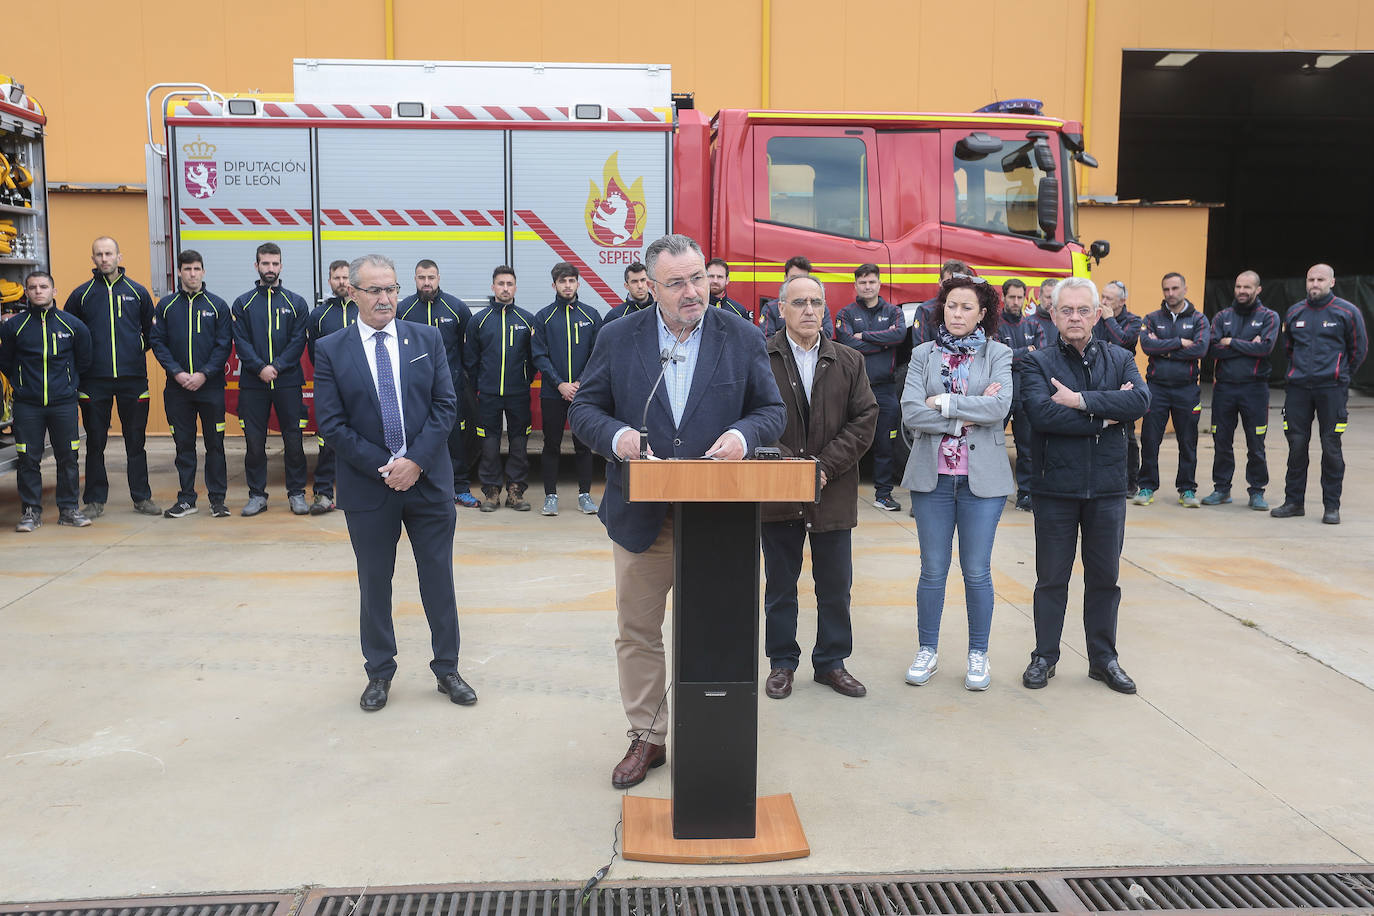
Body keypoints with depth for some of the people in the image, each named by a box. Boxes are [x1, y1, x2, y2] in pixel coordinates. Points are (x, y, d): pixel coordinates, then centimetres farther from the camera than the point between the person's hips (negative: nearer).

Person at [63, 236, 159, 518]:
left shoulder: (137, 292, 7)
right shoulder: (81, 294, 6)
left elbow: (151, 331, 16)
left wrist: (137, 352, 7)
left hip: (133, 378, 0)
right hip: (94, 381, 0)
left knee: (136, 440, 5)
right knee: (95, 442, 4)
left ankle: (142, 497, 14)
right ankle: (95, 500, 13)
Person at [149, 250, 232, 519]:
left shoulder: (217, 305, 3)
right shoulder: (166, 306, 7)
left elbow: (224, 345, -1)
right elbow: (157, 343, 4)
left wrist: (204, 374, -11)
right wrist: (177, 373, -9)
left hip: (211, 387, -1)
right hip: (177, 388, 1)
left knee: (214, 443, 2)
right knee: (184, 444, 7)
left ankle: (217, 498, 9)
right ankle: (186, 499, 14)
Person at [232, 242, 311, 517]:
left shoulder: (296, 303, 6)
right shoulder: (242, 304, 8)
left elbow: (298, 341, -2)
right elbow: (240, 342, 0)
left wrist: (277, 366, -14)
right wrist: (260, 368, -14)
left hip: (288, 383, -1)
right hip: (252, 384, 1)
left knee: (293, 440, 1)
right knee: (254, 442, 4)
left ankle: (296, 493, 12)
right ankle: (257, 495, 13)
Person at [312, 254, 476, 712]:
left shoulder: (427, 339, 3)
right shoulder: (331, 350, -1)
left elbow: (445, 404, -1)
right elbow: (331, 423, -5)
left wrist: (415, 460, -12)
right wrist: (383, 467, -12)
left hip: (429, 479, 1)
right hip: (368, 485, -1)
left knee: (438, 578, 9)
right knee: (374, 583, 11)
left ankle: (447, 668, 23)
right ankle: (379, 672, 27)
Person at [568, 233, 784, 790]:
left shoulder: (742, 341, 2)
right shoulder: (617, 339, 1)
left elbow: (772, 411, 5)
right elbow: (585, 408, 3)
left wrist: (743, 434, -17)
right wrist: (615, 435, -18)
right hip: (641, 516, 1)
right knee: (637, 633, 10)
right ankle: (646, 738, 27)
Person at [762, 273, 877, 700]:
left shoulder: (849, 362, 7)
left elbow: (864, 420, 1)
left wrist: (825, 466, -10)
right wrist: (788, 466, -16)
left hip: (834, 493, 2)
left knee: (835, 585, 10)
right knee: (780, 584, 10)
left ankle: (832, 662, 25)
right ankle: (782, 662, 23)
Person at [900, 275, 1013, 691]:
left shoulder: (998, 354, 3)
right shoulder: (923, 355, 6)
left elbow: (1000, 408, -14)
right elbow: (911, 412, -8)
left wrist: (943, 402, -12)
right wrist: (969, 414, -12)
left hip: (982, 477, -1)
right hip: (932, 475, 1)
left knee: (977, 571, 5)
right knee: (933, 570, 8)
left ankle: (978, 655, 20)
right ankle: (927, 650, 22)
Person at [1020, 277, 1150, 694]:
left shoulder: (1120, 359, 7)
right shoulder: (1038, 363, -2)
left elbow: (1140, 400, -13)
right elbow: (1043, 413, -20)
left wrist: (1081, 400, -19)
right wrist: (1105, 417, -15)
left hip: (1107, 487, 3)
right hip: (1055, 487, -2)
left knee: (1105, 577, 12)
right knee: (1051, 578, 7)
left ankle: (1103, 659, 26)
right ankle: (1044, 656, 21)